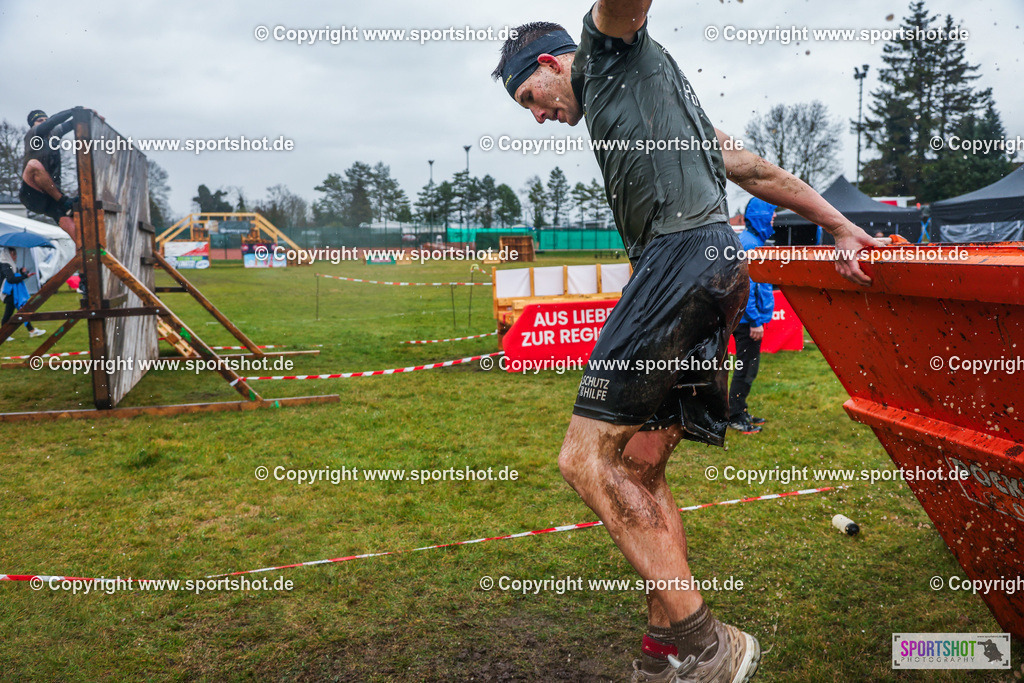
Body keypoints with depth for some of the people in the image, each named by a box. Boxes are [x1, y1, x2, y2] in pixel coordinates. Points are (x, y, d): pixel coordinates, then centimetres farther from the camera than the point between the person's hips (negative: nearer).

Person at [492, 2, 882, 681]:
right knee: (639, 469, 9)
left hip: (684, 253, -10)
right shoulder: (656, 96, 35)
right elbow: (754, 169, 31)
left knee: (586, 459, -13)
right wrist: (840, 227, 29)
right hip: (715, 270, 10)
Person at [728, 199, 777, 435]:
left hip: (745, 318, 10)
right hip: (747, 319, -10)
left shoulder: (751, 241, 14)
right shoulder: (749, 244, -18)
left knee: (747, 367, 16)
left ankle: (741, 413, 25)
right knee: (746, 369, -3)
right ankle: (735, 418, 5)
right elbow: (746, 286, -23)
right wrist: (755, 321, -22)